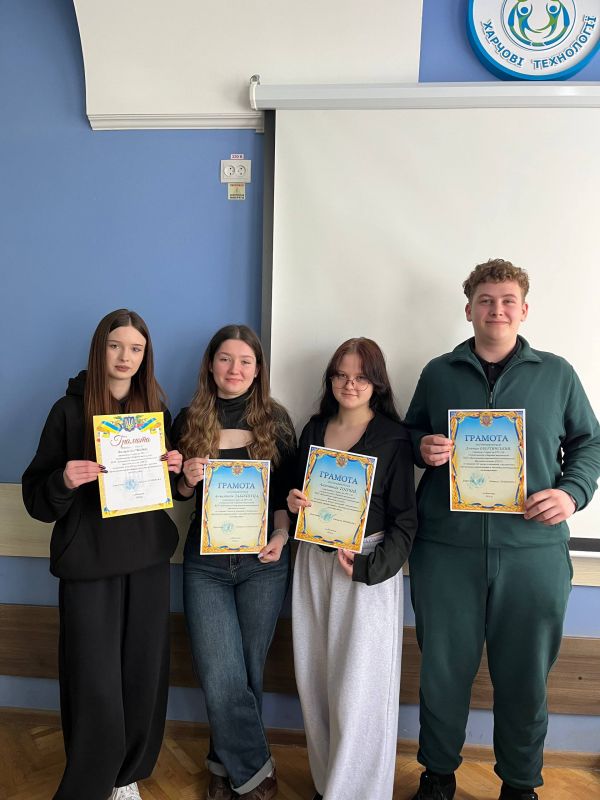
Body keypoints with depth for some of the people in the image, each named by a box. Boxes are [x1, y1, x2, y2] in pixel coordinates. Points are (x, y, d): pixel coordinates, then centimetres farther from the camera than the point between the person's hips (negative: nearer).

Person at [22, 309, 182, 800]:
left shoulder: (156, 408, 5)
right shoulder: (70, 410, -6)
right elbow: (37, 497, -4)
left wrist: (175, 468, -6)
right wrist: (65, 480, -24)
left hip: (149, 559, 4)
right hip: (89, 561, -3)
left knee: (144, 675, 11)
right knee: (96, 685, 2)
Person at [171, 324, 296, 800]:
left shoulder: (275, 420, -1)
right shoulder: (190, 421, 2)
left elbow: (286, 491, 1)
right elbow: (177, 493, 9)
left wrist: (281, 534, -14)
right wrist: (187, 481, -12)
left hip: (263, 561, 0)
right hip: (206, 562, 1)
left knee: (248, 672, 13)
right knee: (221, 680, -1)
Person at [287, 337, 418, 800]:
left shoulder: (393, 437, -6)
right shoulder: (314, 430, 8)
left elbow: (405, 517, -6)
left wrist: (368, 567, -17)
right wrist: (293, 502, -4)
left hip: (370, 566, -4)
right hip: (314, 562, 5)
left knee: (358, 690, 0)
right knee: (315, 682, 11)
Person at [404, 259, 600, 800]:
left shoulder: (556, 373, 7)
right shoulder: (438, 373, 8)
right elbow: (412, 434, 15)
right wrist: (422, 448, -8)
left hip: (535, 550, 0)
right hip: (446, 548, 1)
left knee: (525, 674, 13)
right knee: (444, 667, 13)